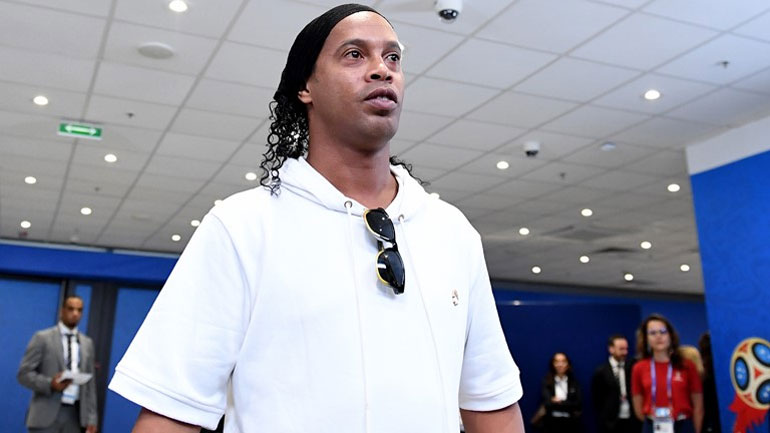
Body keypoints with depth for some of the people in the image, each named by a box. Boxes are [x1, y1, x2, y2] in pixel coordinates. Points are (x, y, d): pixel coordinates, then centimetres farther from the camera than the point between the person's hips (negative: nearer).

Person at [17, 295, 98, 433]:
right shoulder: (42, 337, 1)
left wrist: (91, 418, 9)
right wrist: (50, 383, -21)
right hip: (46, 413, -4)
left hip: (74, 414, 4)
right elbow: (24, 373, -3)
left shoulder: (87, 343, 14)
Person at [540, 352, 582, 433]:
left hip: (571, 423, 2)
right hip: (552, 423, -2)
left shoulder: (574, 382, 7)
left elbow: (578, 404, -4)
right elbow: (548, 403, -11)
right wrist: (569, 405, -11)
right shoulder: (547, 382, 1)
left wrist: (559, 402, -6)